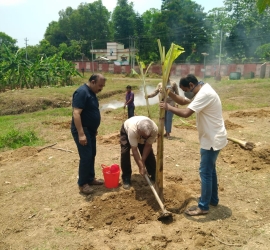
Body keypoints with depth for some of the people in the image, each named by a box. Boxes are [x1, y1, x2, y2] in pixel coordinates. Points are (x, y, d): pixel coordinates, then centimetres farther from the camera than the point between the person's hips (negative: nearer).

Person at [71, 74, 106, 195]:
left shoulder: (91, 92, 10)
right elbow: (76, 113, -27)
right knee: (86, 157, -5)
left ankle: (91, 179, 29)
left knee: (92, 155, 15)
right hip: (82, 130, -10)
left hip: (90, 130, 10)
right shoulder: (82, 92, -21)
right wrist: (81, 134, -30)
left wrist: (94, 129, 22)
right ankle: (82, 184, 10)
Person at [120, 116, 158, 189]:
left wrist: (143, 161, -24)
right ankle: (126, 179, -3)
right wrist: (141, 167, -37)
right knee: (125, 153, -17)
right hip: (126, 130, -3)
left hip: (141, 132, 3)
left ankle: (154, 175, 11)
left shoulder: (154, 129, -37)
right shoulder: (133, 129, -47)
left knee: (149, 152, -6)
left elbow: (148, 146, -24)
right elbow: (134, 150, -40)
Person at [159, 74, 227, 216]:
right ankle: (213, 199, 36)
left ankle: (203, 207, 11)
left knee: (205, 172, -2)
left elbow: (185, 113, -31)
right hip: (212, 138, 11)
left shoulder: (204, 94, -25)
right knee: (210, 170, 21)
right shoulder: (203, 91, 9)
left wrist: (168, 107, -19)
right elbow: (186, 103, 17)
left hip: (212, 140, -11)